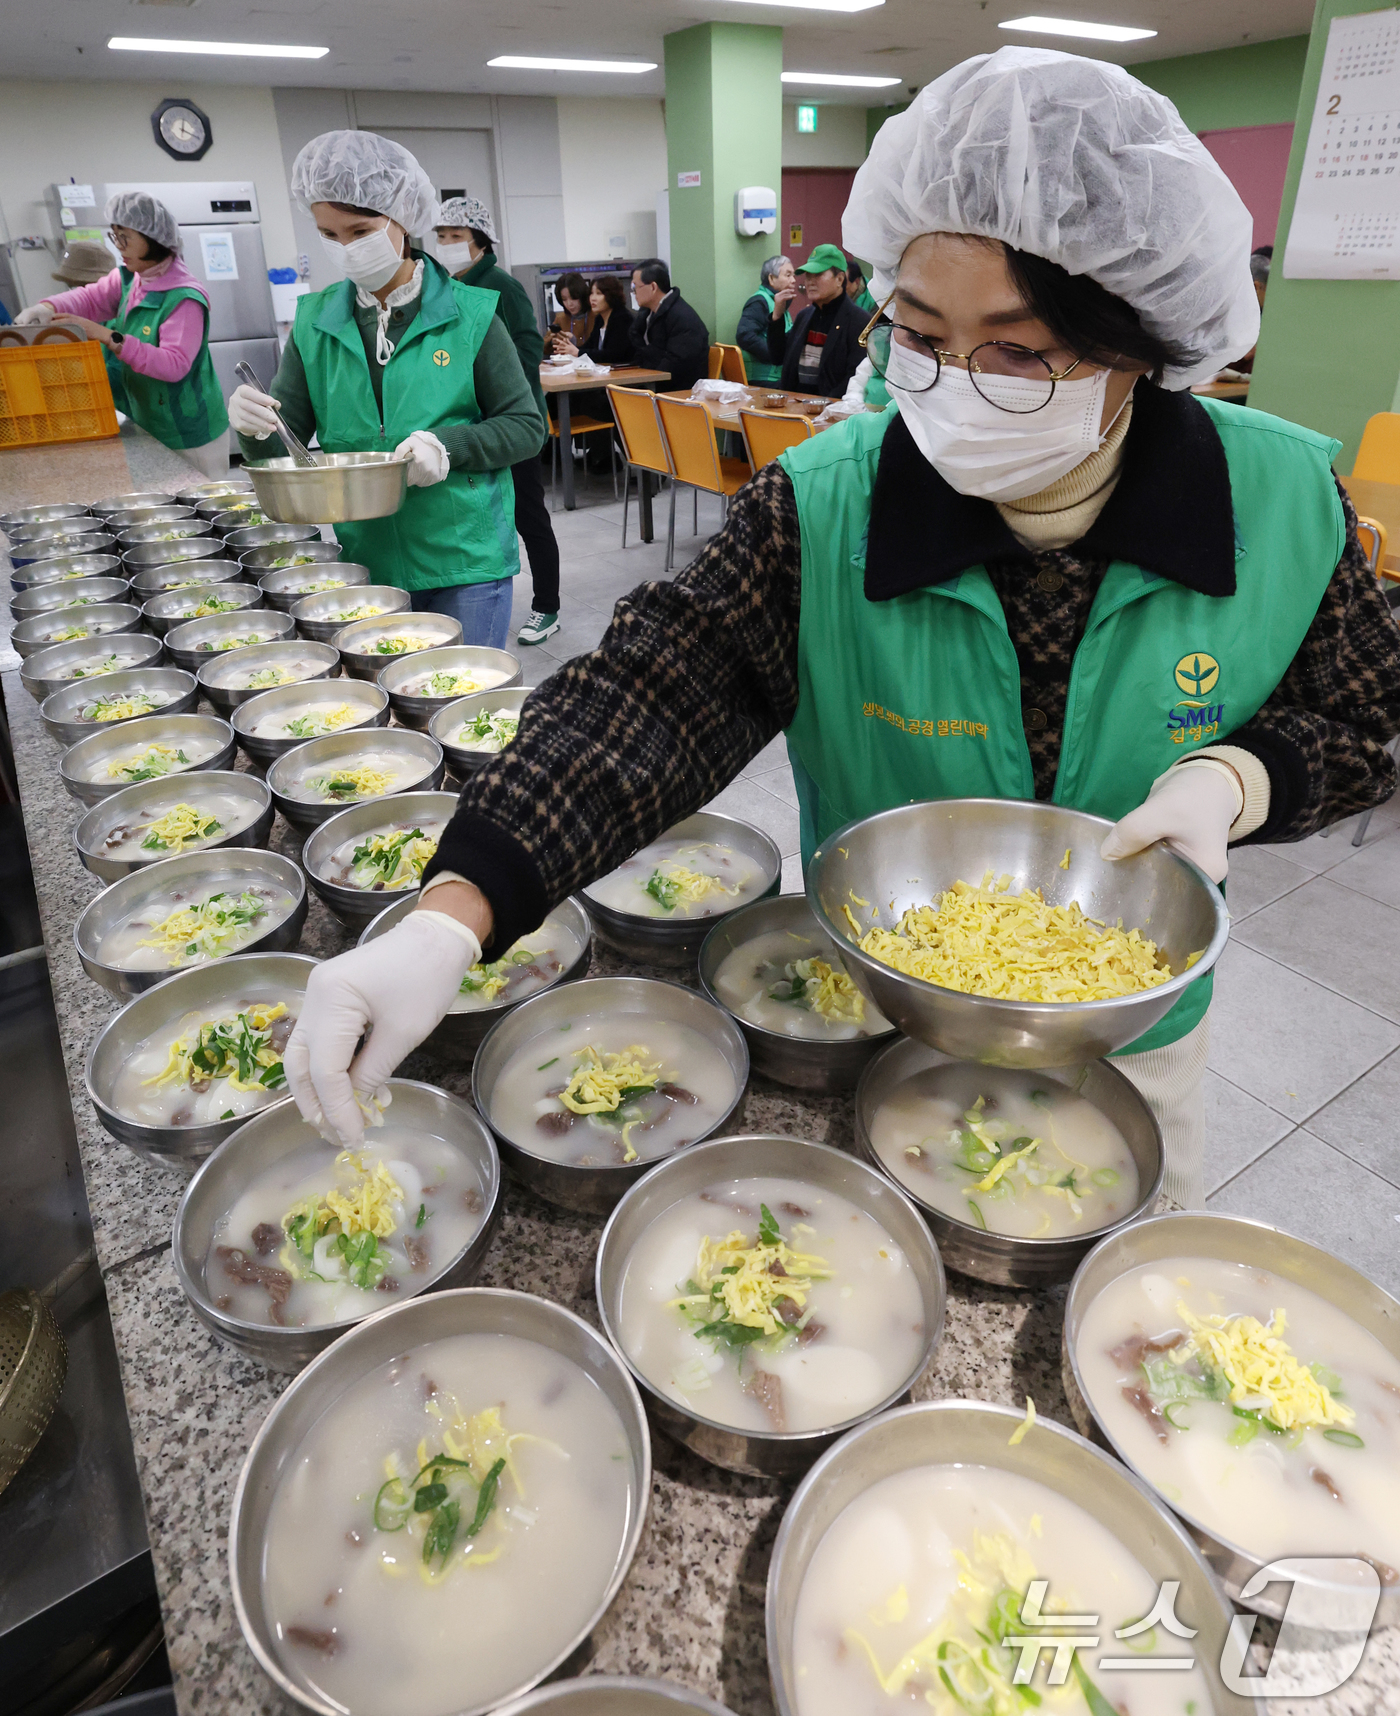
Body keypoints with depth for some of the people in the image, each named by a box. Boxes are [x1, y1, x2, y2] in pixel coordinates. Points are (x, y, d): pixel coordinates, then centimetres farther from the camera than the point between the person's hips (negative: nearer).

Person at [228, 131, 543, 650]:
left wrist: (447, 447, -18)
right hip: (363, 563, 3)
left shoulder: (468, 314, -2)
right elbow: (285, 446, 9)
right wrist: (257, 429, -15)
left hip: (465, 557, -3)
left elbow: (526, 426, -2)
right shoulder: (316, 321, 7)